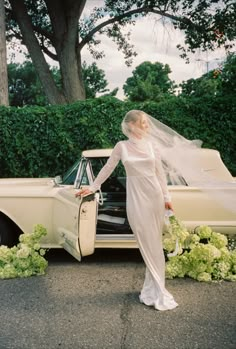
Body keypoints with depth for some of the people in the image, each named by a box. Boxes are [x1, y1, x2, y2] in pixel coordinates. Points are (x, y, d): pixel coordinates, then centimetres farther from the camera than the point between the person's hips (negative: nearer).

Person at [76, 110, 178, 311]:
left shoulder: (152, 146, 8)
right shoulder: (122, 147, 2)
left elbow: (160, 173, 10)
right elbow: (108, 168, 10)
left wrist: (167, 197, 7)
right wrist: (93, 187, 12)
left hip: (155, 197, 2)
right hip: (136, 199, -2)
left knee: (155, 244, 5)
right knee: (147, 245, -1)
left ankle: (153, 289, 17)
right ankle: (159, 292, 6)